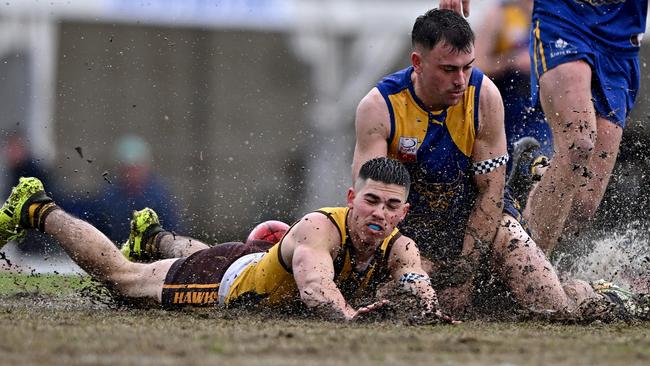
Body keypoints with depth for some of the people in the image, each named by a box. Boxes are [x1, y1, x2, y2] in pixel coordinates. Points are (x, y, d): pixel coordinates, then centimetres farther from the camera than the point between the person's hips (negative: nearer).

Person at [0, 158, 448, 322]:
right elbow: (315, 286, -60)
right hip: (229, 278, -5)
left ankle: (156, 238, 71)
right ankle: (39, 211, 41)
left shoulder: (399, 249, -27)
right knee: (119, 275, 18)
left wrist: (428, 302, -64)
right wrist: (345, 314, -78)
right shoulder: (319, 228, -43)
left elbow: (419, 283, -41)